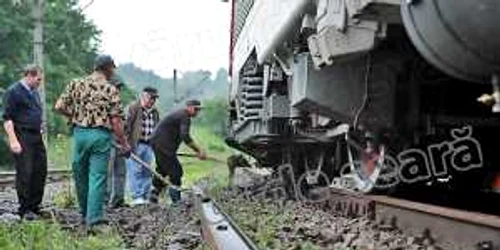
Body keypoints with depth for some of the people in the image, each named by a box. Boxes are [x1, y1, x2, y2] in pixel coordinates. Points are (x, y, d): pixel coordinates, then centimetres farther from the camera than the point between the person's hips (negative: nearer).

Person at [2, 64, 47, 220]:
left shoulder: (34, 93, 18)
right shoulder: (14, 92, -7)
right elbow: (7, 119, -12)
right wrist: (13, 140, -19)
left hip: (37, 137, 8)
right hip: (22, 137, -8)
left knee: (40, 171, 7)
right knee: (25, 173, -4)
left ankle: (35, 206, 17)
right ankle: (25, 210, 4)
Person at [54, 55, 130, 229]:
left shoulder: (76, 84, 4)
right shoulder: (111, 90, -4)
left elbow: (59, 107, 1)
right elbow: (116, 121, -7)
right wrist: (124, 144, 0)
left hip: (80, 132, 3)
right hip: (101, 135, -3)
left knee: (80, 175, 17)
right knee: (98, 178, 0)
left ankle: (85, 213, 31)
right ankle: (94, 220, -2)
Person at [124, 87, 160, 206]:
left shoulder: (155, 112, 17)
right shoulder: (133, 108, -4)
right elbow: (127, 126, -10)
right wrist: (127, 144, -15)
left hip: (149, 145, 6)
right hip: (135, 145, -6)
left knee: (147, 171, 7)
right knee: (135, 171, -8)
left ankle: (145, 197, 12)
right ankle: (137, 196, -7)